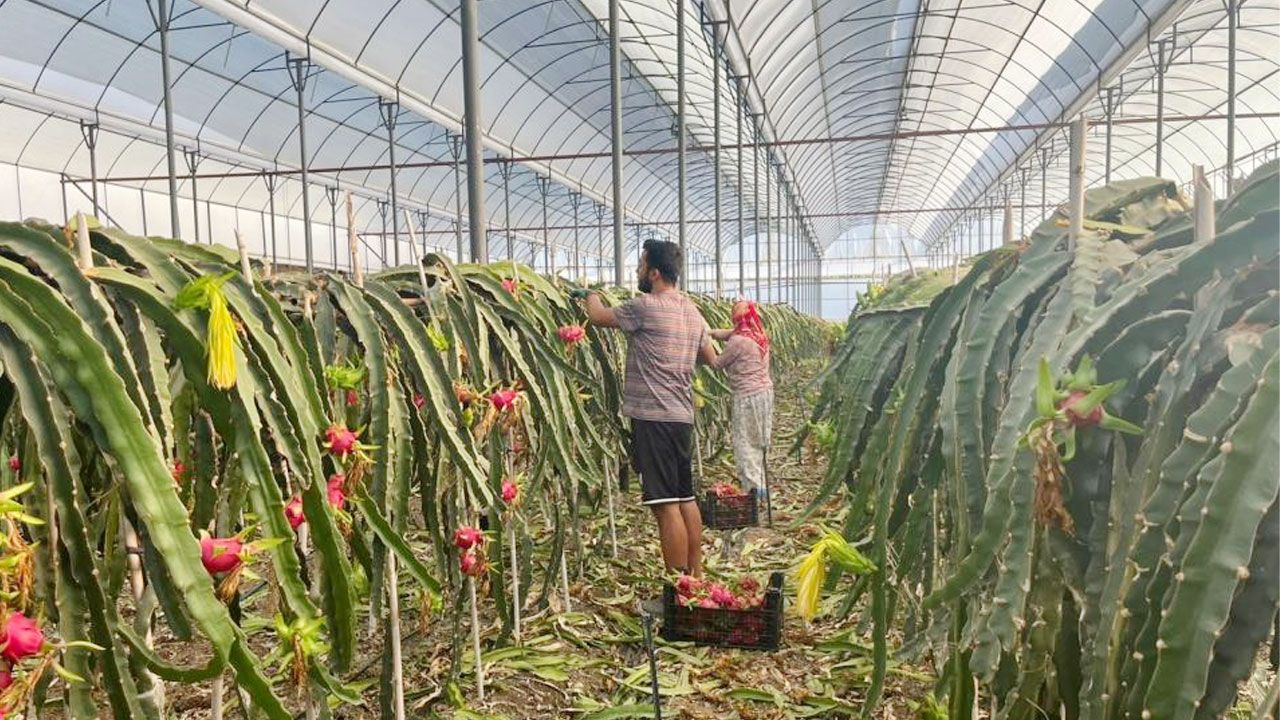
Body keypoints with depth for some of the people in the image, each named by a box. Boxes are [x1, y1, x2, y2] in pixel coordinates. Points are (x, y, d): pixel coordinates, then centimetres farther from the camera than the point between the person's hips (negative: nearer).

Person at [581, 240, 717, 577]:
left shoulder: (645, 306, -12)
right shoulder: (692, 312, 13)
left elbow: (598, 316, 2)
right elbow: (712, 359, 24)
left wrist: (592, 296, 23)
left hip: (653, 417, -9)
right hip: (683, 416, 9)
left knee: (666, 505, -6)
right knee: (686, 499, 14)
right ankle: (696, 577, 23)